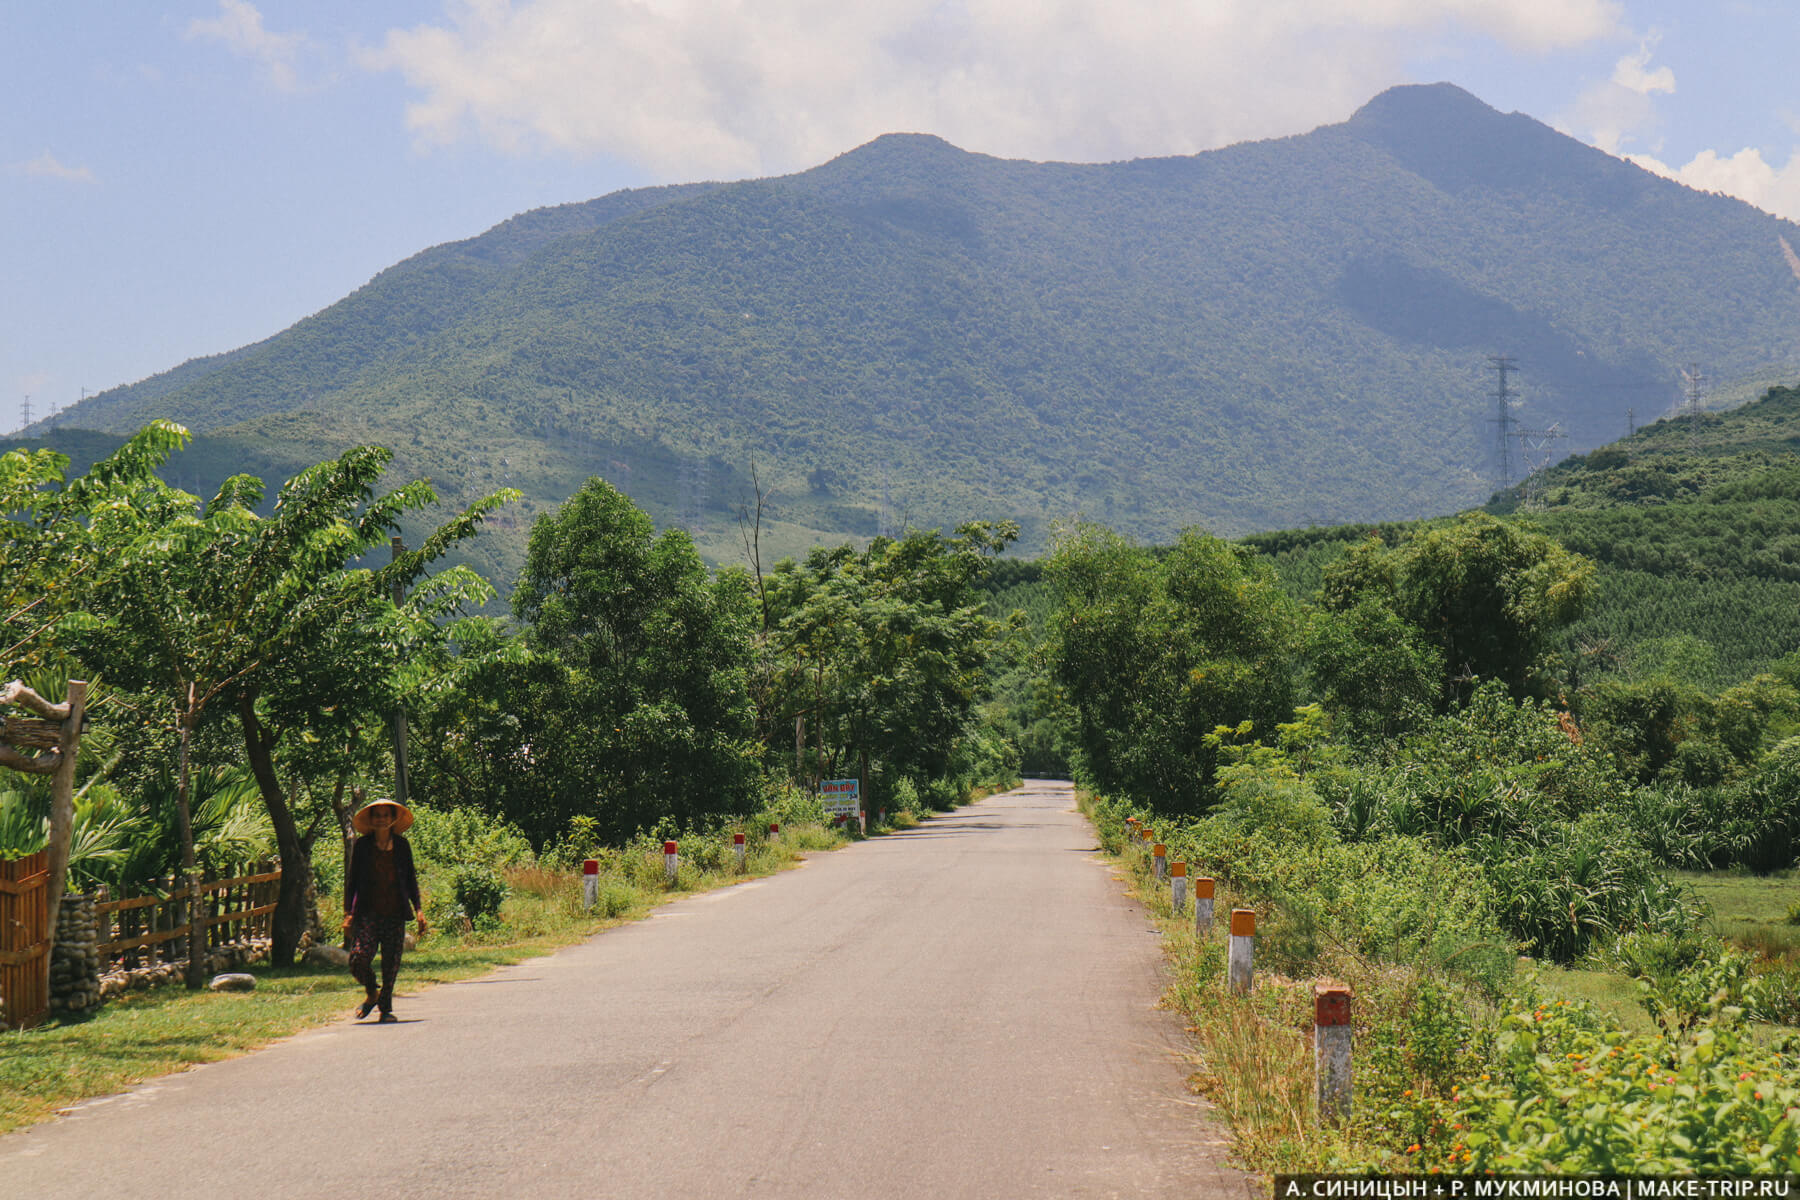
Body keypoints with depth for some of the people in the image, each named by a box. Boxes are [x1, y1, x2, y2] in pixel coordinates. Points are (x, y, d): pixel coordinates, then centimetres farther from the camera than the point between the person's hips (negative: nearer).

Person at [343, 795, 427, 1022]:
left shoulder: (402, 845, 10)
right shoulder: (361, 846, 5)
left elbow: (411, 880, 15)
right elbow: (351, 879, 8)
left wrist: (419, 910, 6)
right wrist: (348, 912, 1)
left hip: (395, 913, 2)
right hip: (368, 912, -1)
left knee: (391, 963, 0)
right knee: (359, 957, -14)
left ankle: (386, 1007, 17)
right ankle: (371, 993, 14)